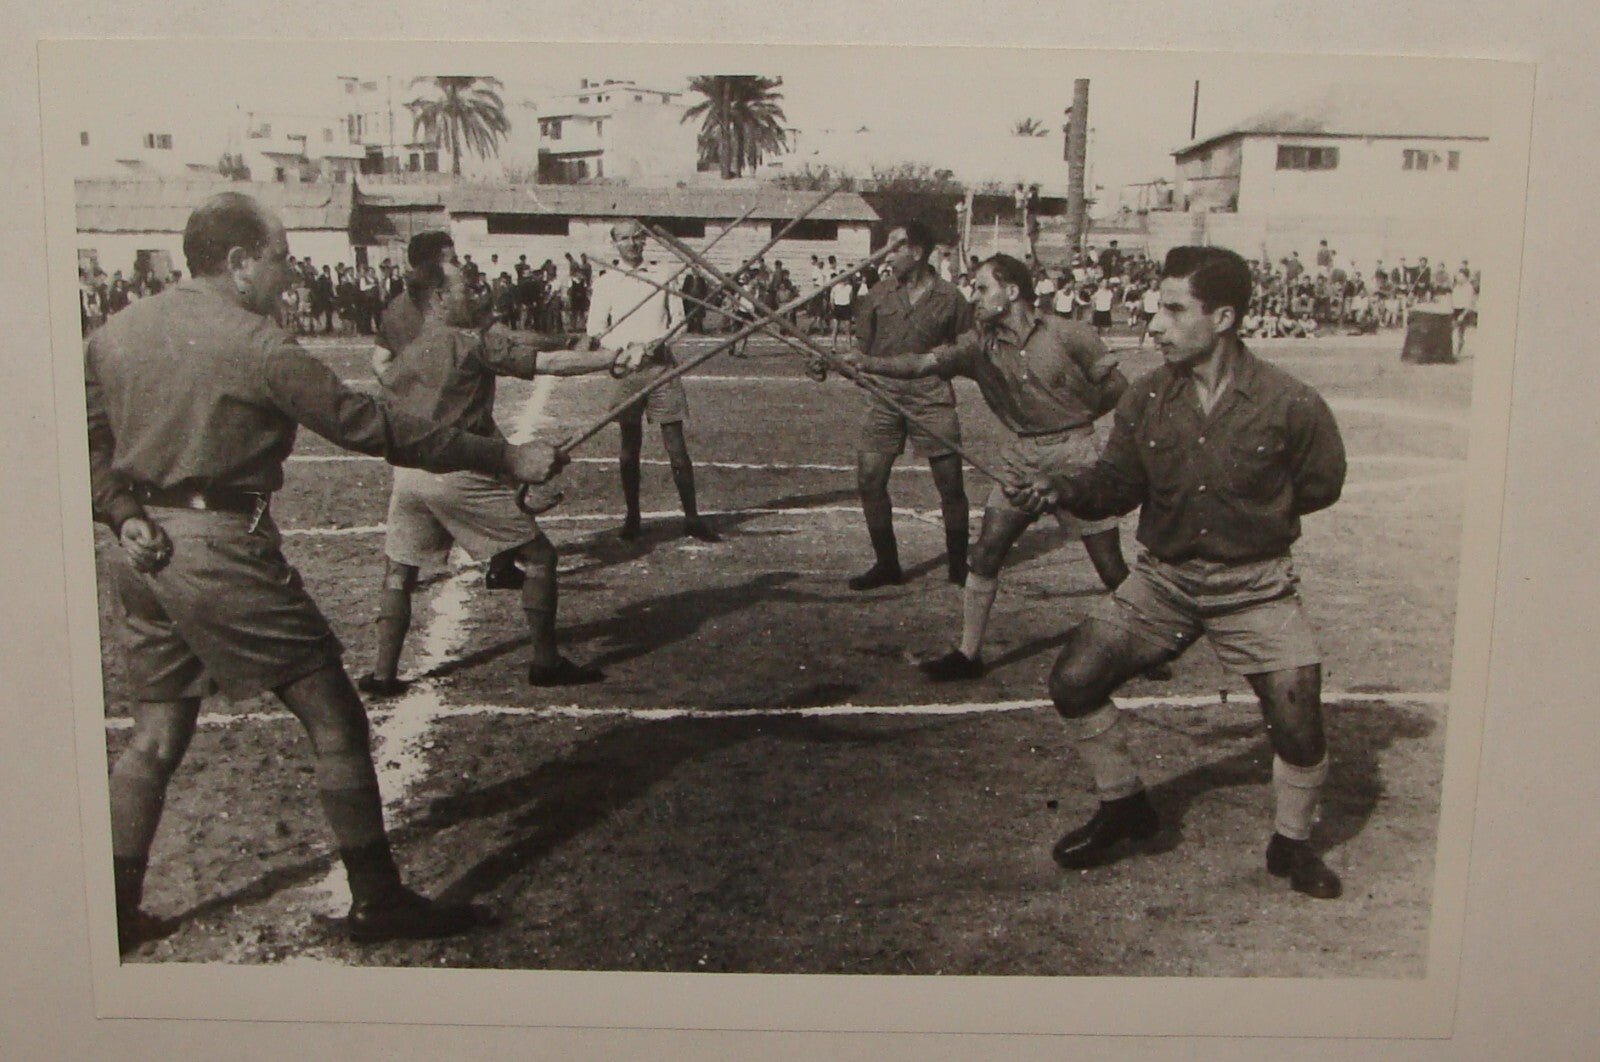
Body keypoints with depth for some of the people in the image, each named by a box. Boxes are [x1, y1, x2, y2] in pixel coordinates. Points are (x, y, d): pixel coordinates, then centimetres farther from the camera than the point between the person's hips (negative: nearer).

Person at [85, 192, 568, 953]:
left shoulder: (112, 336, 8)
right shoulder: (256, 345, -14)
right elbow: (371, 428, -15)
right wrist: (504, 457, -11)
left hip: (146, 553, 8)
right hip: (224, 551, -8)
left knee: (155, 737, 18)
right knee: (334, 718, 2)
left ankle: (116, 914, 26)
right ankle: (376, 901, 9)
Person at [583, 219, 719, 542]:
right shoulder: (606, 282, 4)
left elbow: (677, 319, 12)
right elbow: (595, 330, -2)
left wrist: (661, 341, -10)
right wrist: (624, 348, -21)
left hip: (662, 364, 1)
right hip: (626, 367, 0)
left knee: (677, 446, -1)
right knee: (629, 447, 6)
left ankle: (692, 518, 3)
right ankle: (631, 517, 17)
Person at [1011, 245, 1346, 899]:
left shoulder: (1290, 405, -14)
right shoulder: (1147, 399, -5)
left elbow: (1320, 485, 1)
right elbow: (1117, 482, -2)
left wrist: (1248, 506, -7)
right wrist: (1064, 489, -21)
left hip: (1254, 586, -3)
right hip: (1163, 577, 3)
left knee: (1298, 723, -9)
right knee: (1073, 680, -5)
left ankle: (1291, 844, 22)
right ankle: (1124, 808, 19)